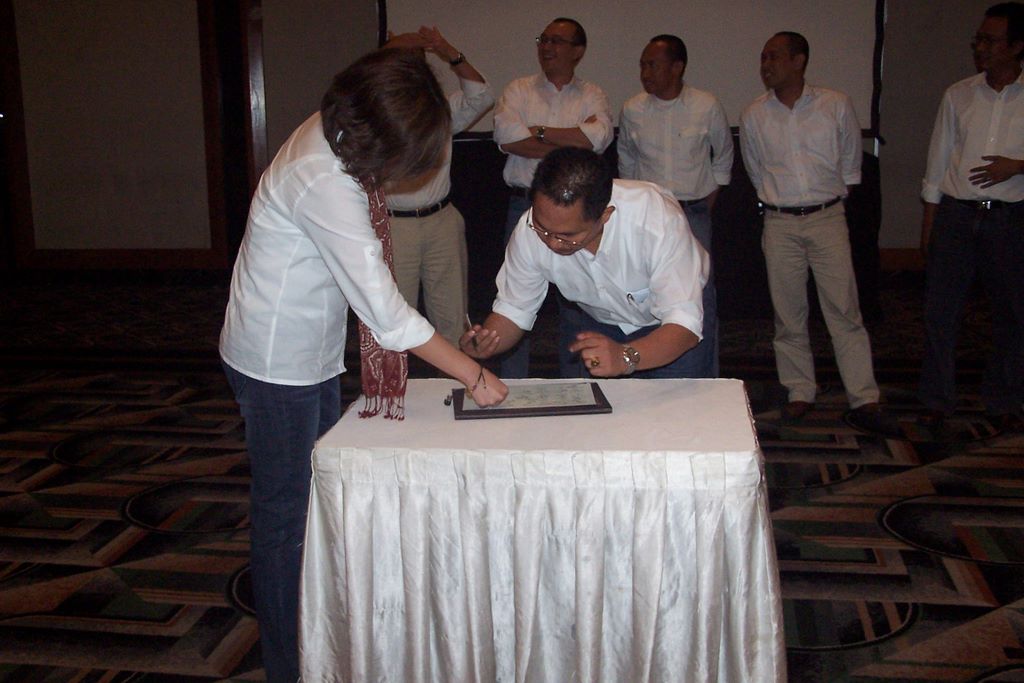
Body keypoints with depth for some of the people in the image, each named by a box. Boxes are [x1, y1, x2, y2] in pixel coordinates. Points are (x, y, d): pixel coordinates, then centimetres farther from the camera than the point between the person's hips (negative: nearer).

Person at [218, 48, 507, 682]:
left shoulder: (335, 138, -4)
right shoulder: (323, 184, -32)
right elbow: (388, 313, -30)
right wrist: (476, 376, -23)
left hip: (313, 353, 9)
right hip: (277, 364, -9)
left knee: (318, 496, 18)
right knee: (287, 515, 3)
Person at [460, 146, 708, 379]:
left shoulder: (658, 219, -37)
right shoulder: (531, 230, -26)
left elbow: (684, 323, -37)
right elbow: (513, 310, -12)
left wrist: (625, 357, -55)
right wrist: (483, 342, -35)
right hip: (602, 323, 3)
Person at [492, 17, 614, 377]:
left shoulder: (592, 95, 7)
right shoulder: (518, 90, 7)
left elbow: (600, 136, -14)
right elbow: (506, 135, -13)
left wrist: (539, 131, -11)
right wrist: (568, 147, -12)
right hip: (525, 203, 0)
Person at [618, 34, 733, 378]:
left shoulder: (707, 107, -4)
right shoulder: (632, 110, 1)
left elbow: (723, 156, 13)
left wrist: (708, 202, 10)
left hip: (694, 214, -1)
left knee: (700, 301, -4)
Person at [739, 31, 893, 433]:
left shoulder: (836, 106, 0)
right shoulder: (753, 116, 5)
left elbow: (850, 163, 12)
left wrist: (831, 199, 12)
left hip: (827, 218, -2)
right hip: (779, 223, 2)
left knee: (845, 310, -5)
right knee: (788, 313, 5)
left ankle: (864, 401, -2)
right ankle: (800, 393, 17)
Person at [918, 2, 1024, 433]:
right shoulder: (958, 96, 5)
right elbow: (938, 160, 9)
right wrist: (928, 223, 7)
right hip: (956, 214, 1)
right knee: (940, 311, 2)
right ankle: (936, 401, 15)